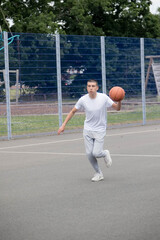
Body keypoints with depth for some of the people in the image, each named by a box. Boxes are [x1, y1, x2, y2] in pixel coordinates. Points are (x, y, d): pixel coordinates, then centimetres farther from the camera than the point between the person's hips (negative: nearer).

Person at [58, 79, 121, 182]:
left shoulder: (104, 97, -12)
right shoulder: (83, 99, -8)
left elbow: (117, 108, -6)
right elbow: (72, 112, 4)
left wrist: (119, 101, -28)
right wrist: (63, 125, 1)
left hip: (100, 130, -2)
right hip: (87, 130, 2)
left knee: (96, 153, -12)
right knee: (89, 154, -2)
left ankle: (105, 154, 24)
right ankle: (99, 174, 18)